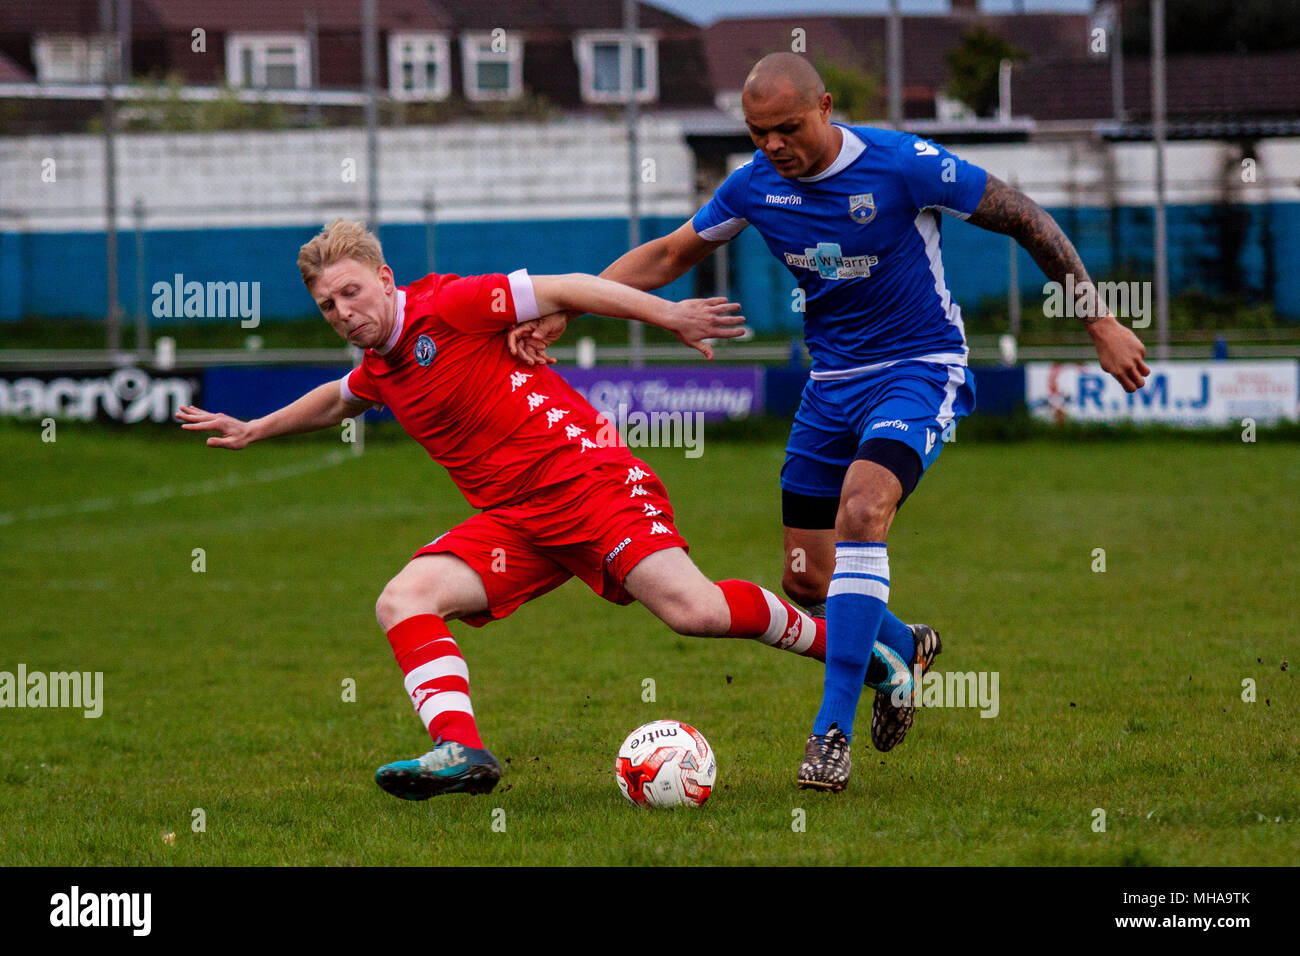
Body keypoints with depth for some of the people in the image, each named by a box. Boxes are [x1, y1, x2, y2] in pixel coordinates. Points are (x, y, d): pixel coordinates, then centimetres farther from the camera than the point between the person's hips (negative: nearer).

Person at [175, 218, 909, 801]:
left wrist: (669, 314, -11)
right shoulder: (378, 371, 15)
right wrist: (253, 431, 44)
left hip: (587, 476, -7)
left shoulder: (447, 307, -8)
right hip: (512, 519, 7)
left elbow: (560, 290, -8)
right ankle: (462, 751, -27)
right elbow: (335, 403, 40)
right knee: (404, 602, -14)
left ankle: (839, 639, -2)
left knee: (694, 610, -23)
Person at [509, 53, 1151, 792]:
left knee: (859, 512, -30)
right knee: (807, 580, 3)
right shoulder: (756, 185, -4)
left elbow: (1027, 220, -10)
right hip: (832, 379, 6)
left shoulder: (904, 166, -19)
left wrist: (1101, 323, -8)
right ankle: (905, 650, 38)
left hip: (919, 370, -6)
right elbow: (667, 257, 9)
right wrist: (562, 311, -1)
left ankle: (833, 732, -28)